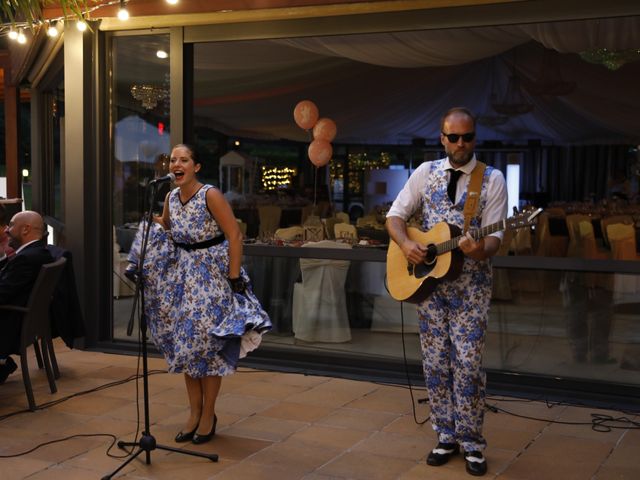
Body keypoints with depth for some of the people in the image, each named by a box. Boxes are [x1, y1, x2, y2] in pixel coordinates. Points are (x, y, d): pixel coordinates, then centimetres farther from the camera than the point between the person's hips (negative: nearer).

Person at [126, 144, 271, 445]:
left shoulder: (210, 196, -16)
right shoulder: (171, 198, 4)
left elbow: (234, 236, -17)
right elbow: (164, 229, 21)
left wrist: (234, 277, -19)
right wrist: (153, 221, 0)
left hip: (212, 274, -6)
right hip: (183, 274, 7)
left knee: (207, 344, -1)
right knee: (185, 343, 9)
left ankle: (208, 415, 13)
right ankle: (194, 413, 20)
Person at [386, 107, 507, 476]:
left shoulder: (493, 179, -4)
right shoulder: (426, 172, 5)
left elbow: (495, 235, -10)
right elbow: (395, 214, 5)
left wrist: (481, 250, -32)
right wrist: (406, 244, -14)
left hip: (471, 284, -3)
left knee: (468, 364, -5)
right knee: (436, 363, 7)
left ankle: (472, 443, 9)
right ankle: (447, 437, 20)